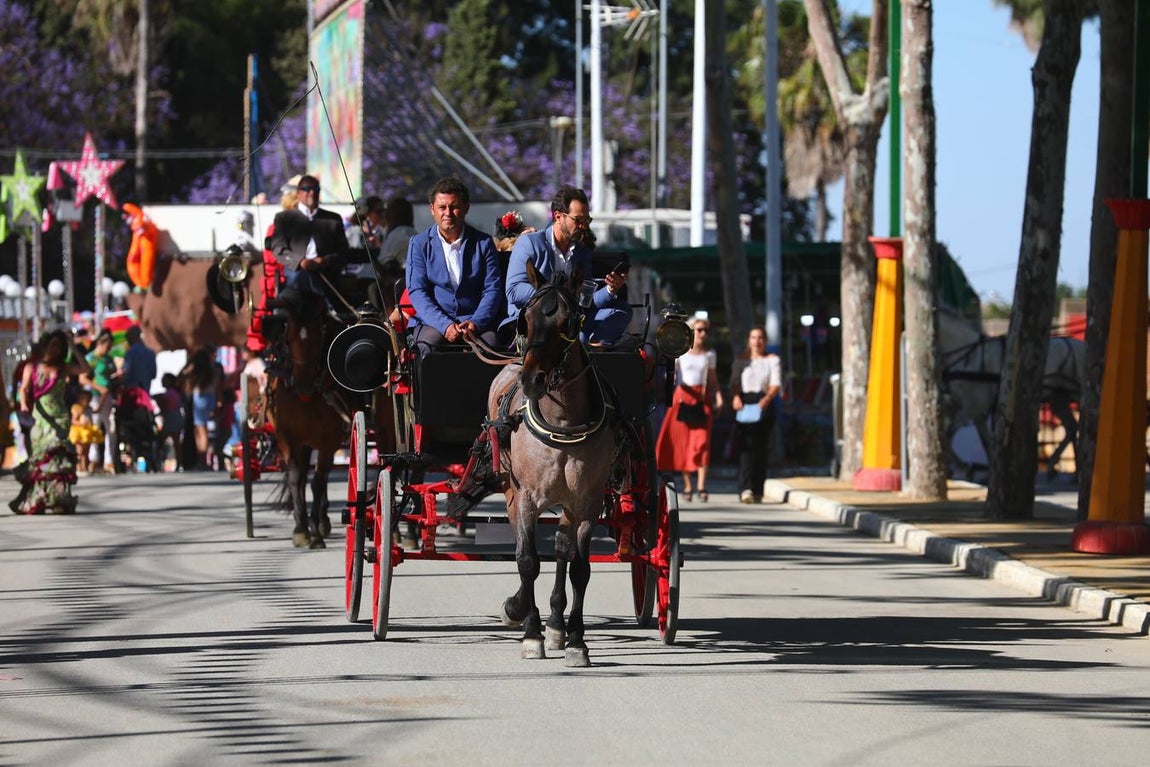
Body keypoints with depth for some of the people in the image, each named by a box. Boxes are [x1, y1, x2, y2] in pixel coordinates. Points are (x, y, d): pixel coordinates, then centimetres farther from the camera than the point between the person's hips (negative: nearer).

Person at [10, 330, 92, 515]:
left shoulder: (64, 368, 14)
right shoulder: (31, 368, 13)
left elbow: (86, 369, 0)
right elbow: (24, 389, 1)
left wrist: (73, 349, 0)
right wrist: (24, 404, -19)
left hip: (59, 417, 0)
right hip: (39, 417, 0)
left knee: (55, 453, -14)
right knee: (40, 456, -4)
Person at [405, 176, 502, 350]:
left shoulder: (483, 243, 11)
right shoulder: (419, 244, 8)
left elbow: (492, 290, 5)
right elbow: (417, 292, -1)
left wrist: (475, 323, -15)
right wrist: (445, 325, -17)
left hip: (477, 321, 1)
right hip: (434, 321, 0)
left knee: (490, 342, -32)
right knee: (427, 343, -34)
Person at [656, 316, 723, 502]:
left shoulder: (709, 355, 10)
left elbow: (712, 377, 15)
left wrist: (717, 394, 0)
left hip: (702, 399, 0)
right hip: (683, 396, 0)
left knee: (701, 441, -10)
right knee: (682, 441, -1)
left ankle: (702, 486, -14)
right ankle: (687, 486, 7)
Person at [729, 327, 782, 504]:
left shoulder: (772, 360, 13)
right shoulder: (741, 362, 18)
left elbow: (776, 384, 0)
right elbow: (735, 383, 7)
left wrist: (766, 399, -19)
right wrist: (736, 397, -15)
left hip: (764, 405, 0)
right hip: (744, 405, 0)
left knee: (760, 448, -1)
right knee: (746, 447, -14)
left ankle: (757, 491, 5)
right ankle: (746, 489, -26)